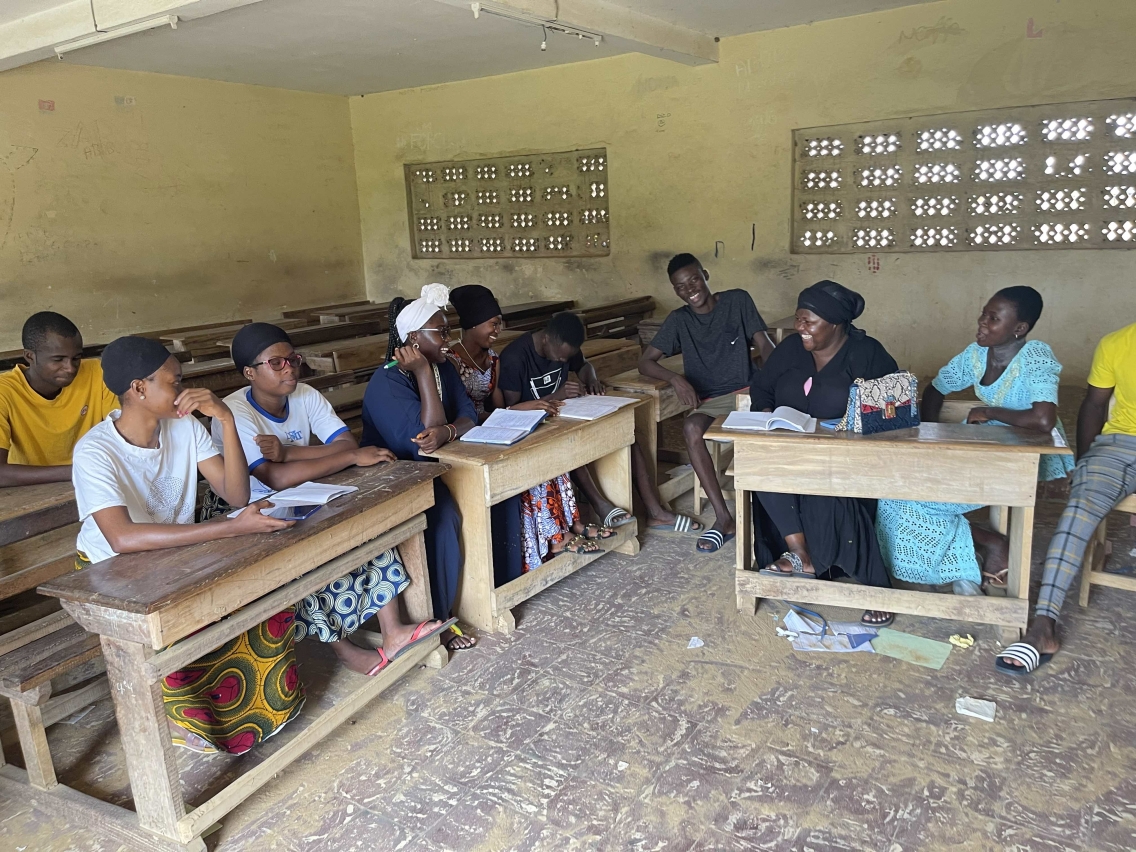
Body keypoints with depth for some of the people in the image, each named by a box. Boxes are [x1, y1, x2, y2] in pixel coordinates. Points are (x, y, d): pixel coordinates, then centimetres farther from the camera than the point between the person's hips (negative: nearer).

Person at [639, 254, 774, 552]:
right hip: (709, 402, 1)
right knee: (691, 427, -34)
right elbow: (645, 362, 4)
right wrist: (675, 378, -17)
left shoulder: (738, 300, 4)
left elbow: (764, 345, -1)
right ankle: (723, 517, -29)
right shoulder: (678, 320, 7)